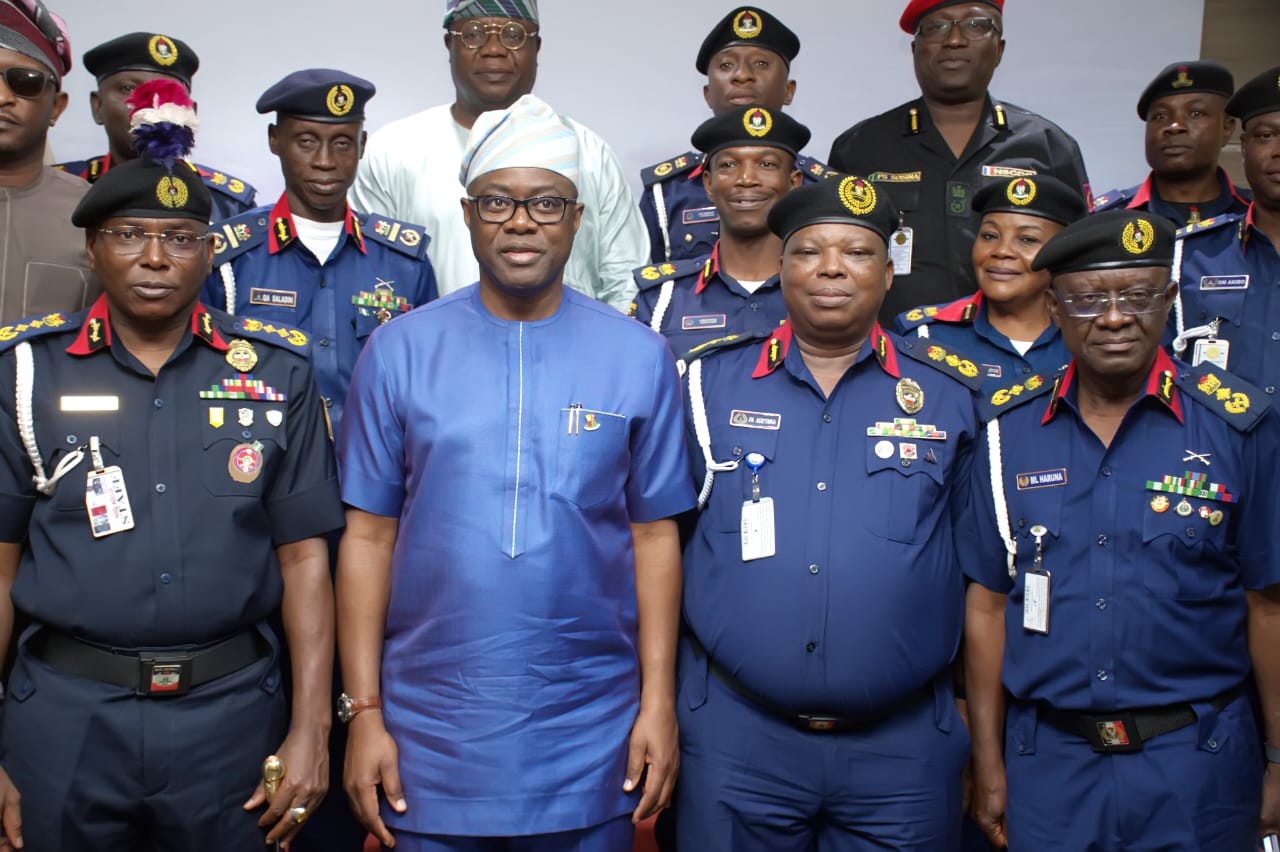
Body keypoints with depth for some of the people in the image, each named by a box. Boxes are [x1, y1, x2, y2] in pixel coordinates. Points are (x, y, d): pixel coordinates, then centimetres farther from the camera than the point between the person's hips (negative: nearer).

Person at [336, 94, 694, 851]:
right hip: (429, 733, 0)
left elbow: (654, 536, 1)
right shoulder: (400, 352, -2)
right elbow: (369, 537, 0)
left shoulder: (639, 357, -2)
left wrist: (659, 702, -2)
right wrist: (365, 711, -2)